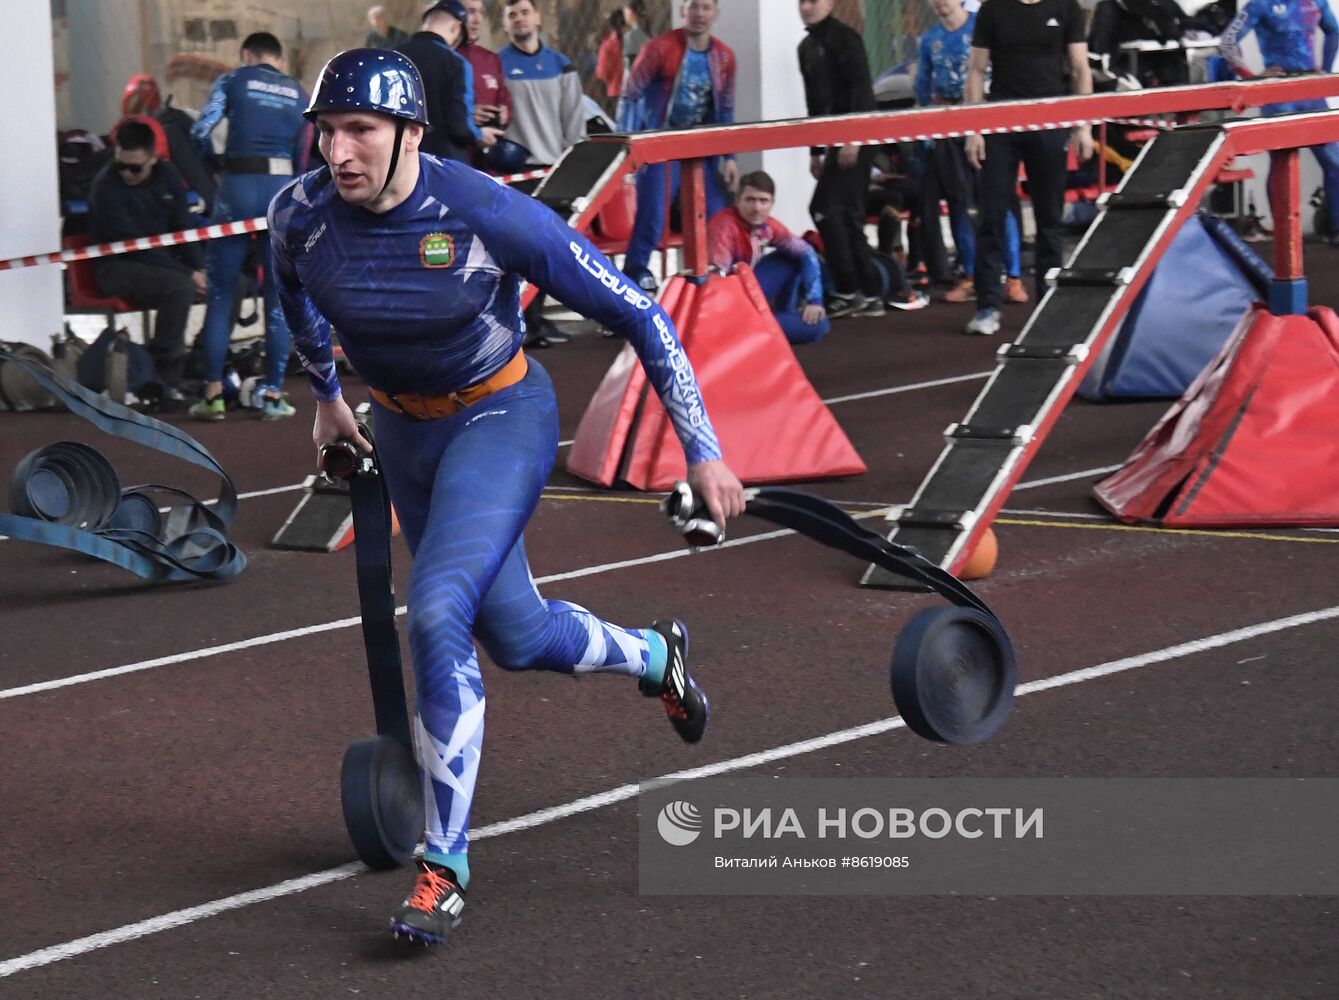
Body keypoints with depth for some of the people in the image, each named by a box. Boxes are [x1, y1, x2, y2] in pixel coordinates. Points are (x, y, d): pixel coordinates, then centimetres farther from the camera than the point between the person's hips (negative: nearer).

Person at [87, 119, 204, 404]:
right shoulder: (106, 187, -16)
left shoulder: (167, 177, 3)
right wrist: (186, 273, -24)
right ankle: (166, 379, -29)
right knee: (179, 287, -35)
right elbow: (134, 245, -20)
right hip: (118, 267, -7)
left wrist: (198, 269, -9)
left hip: (163, 262, 7)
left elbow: (183, 227, 10)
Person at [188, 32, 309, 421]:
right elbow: (305, 158, 9)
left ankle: (213, 393, 2)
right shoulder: (300, 94, 15)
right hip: (283, 190, 2)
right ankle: (272, 393, 6)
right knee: (279, 297, 7)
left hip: (238, 186, -2)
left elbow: (200, 131, -2)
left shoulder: (233, 80, 7)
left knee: (221, 294, 6)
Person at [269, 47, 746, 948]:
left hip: (503, 418, -5)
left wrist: (703, 452, -18)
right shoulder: (302, 215, -15)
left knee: (436, 615, -24)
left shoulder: (486, 214, -27)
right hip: (402, 431, 5)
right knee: (517, 640, 14)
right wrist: (325, 395, 24)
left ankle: (445, 869, -14)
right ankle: (655, 657, 48)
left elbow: (638, 313, -19)